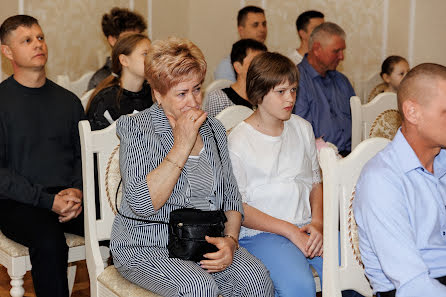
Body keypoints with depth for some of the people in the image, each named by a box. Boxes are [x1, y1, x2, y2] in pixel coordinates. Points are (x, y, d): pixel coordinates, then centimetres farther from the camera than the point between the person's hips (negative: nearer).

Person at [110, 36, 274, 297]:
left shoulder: (213, 129, 10)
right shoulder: (137, 129, -8)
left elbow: (230, 196, 12)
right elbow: (141, 204, -21)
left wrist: (230, 240, -8)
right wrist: (182, 146, -21)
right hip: (147, 248, -4)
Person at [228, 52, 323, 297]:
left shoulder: (302, 128, 13)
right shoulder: (238, 142, -6)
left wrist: (317, 223, -1)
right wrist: (289, 230, -13)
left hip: (306, 227, 5)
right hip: (260, 232, -5)